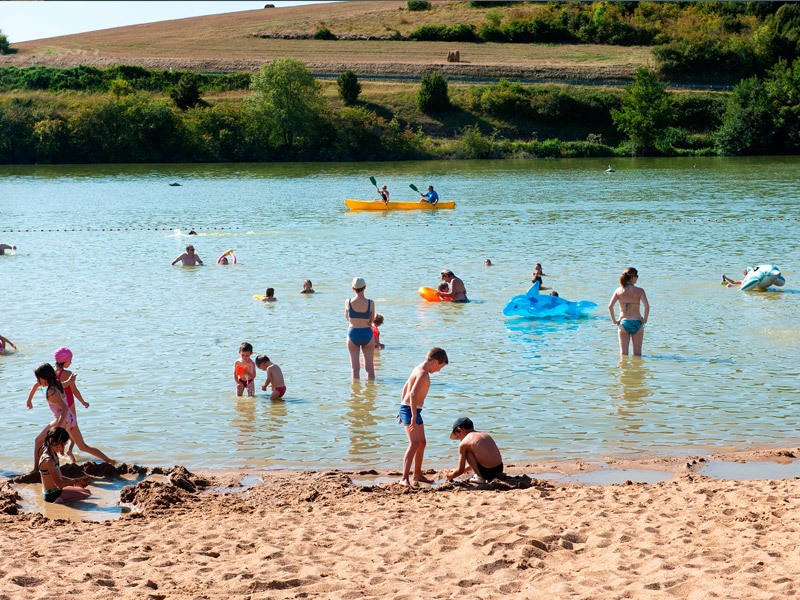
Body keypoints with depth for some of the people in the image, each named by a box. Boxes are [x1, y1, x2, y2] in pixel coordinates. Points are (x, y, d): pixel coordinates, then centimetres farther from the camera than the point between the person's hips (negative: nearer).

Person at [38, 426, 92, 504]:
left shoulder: (53, 455, 5)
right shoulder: (48, 460, -26)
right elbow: (59, 483, -25)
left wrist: (73, 480, 7)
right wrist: (77, 480, -19)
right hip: (52, 495, -10)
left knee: (86, 491, 24)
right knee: (86, 495, -14)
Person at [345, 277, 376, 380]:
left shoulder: (348, 303, -8)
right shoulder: (370, 303, -10)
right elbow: (372, 319, 1)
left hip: (353, 334, 0)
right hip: (367, 333, 0)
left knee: (355, 367, 7)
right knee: (369, 366, 10)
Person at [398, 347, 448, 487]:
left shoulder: (418, 369, 12)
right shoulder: (423, 374, -19)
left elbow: (405, 389, 22)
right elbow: (413, 394, -29)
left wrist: (403, 410, 28)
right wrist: (414, 416, -31)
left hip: (410, 410, 11)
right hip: (410, 411, -11)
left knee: (422, 443, 20)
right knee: (414, 443, -20)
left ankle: (417, 475, 33)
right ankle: (404, 479, -26)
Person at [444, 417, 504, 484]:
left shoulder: (463, 443, -2)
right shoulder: (486, 435, 18)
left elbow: (460, 471, 1)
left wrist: (449, 476, 21)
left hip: (487, 472, -7)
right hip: (499, 470, 7)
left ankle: (479, 478, 7)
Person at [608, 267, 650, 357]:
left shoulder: (618, 290, -1)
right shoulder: (639, 291, -8)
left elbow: (610, 306, -8)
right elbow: (647, 306, -19)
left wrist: (614, 320, 1)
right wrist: (645, 319, -5)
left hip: (623, 323, 2)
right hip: (637, 323, -1)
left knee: (623, 353, 8)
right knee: (637, 353, 11)